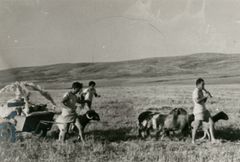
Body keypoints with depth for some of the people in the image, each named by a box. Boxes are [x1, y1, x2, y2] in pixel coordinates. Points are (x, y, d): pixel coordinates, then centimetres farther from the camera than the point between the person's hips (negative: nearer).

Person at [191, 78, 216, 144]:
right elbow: (197, 101, -27)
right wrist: (205, 96, -18)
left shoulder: (201, 91, 16)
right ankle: (193, 140, 8)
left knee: (211, 122, 2)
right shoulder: (196, 91, -14)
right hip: (198, 111, -9)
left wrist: (207, 95, 6)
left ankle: (212, 138, 5)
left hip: (204, 110, 9)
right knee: (196, 126, -6)